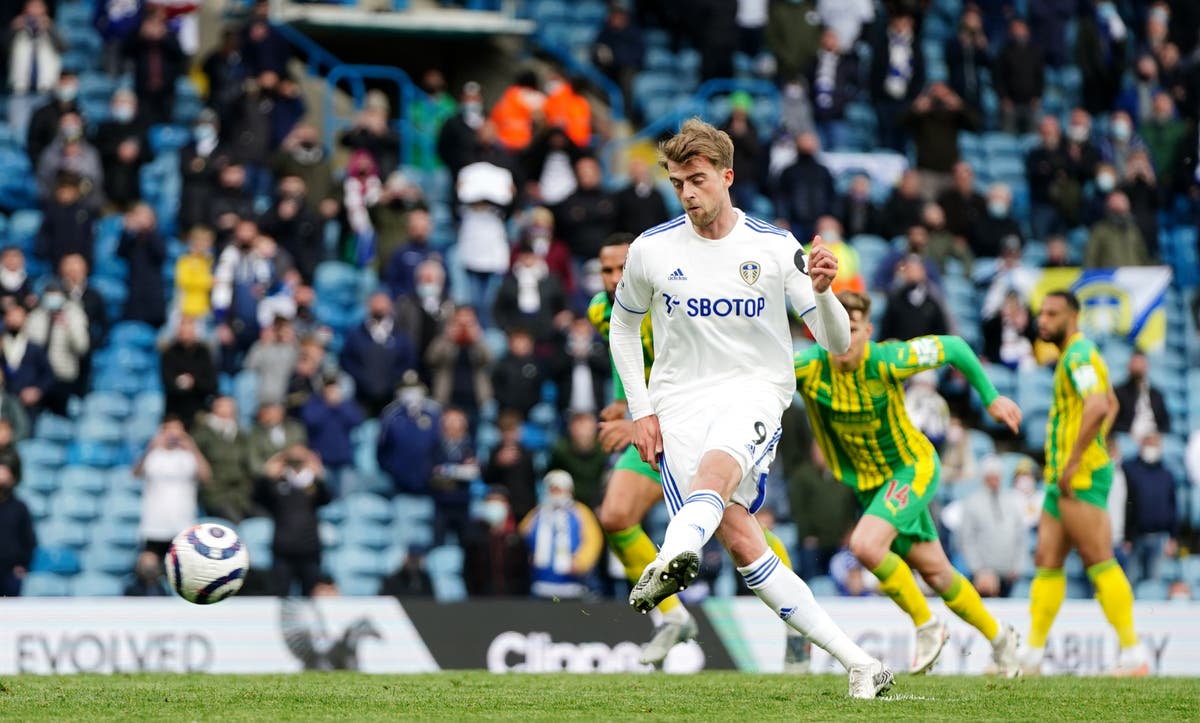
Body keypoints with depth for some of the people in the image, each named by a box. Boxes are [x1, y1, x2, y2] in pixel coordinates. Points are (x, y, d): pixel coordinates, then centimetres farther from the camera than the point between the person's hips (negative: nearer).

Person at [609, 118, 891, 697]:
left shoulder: (775, 248, 0)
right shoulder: (650, 250, 4)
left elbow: (837, 342, -1)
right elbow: (622, 327, 20)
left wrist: (821, 291, -23)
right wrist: (640, 410, 8)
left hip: (754, 390, -1)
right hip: (680, 401, 1)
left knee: (715, 469, -37)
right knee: (741, 545, -16)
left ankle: (668, 565, -67)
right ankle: (858, 662, -14)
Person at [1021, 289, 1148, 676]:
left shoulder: (1079, 354, -12)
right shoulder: (1076, 355, 19)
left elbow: (1098, 406, -28)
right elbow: (1111, 404, 33)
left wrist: (1075, 460, -25)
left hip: (1081, 475, -10)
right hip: (1062, 476, 10)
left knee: (1099, 560, -11)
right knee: (1047, 561, 8)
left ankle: (1133, 654, -11)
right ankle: (1031, 654, 10)